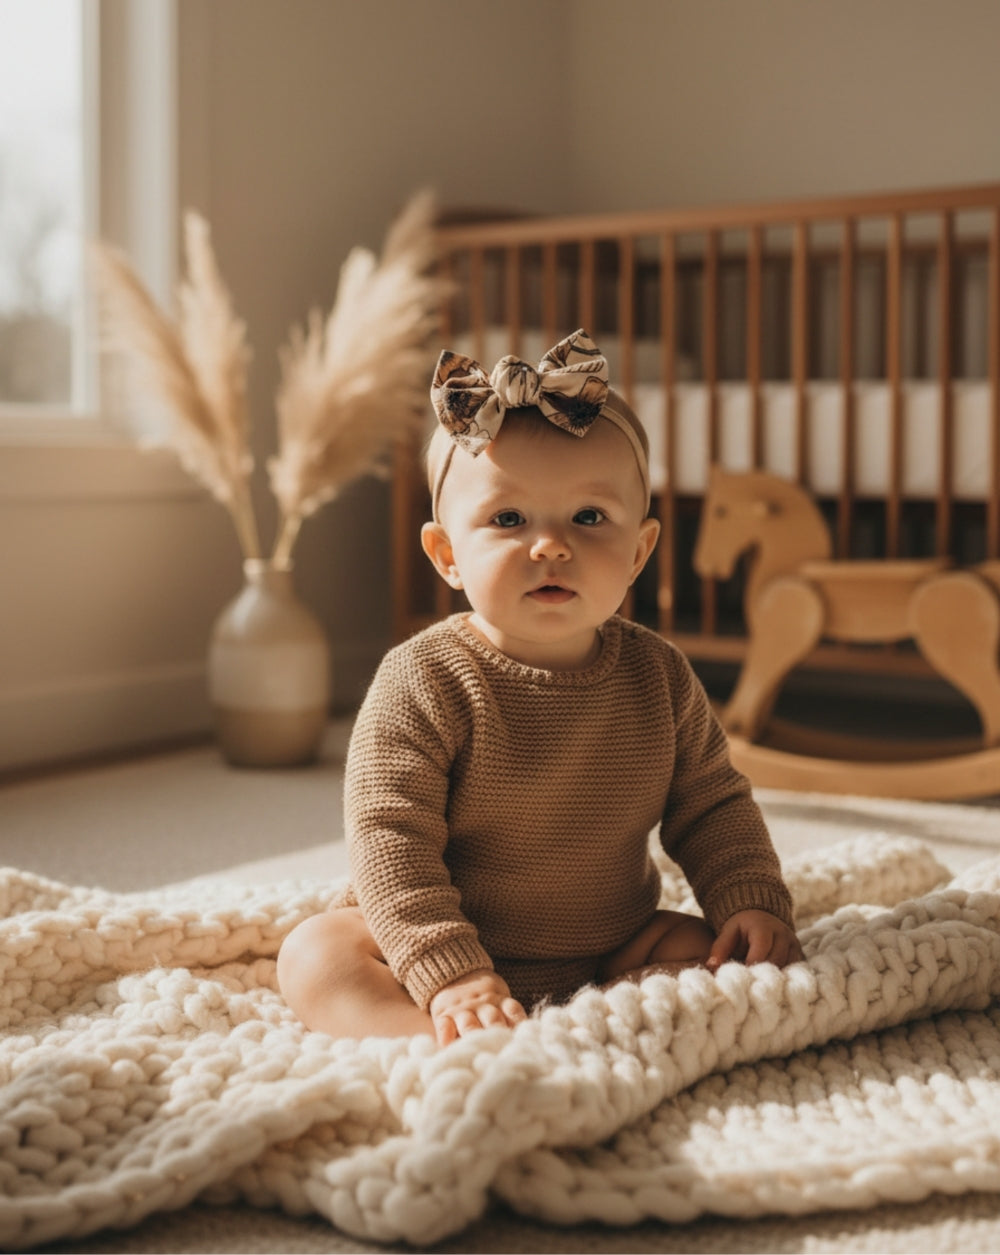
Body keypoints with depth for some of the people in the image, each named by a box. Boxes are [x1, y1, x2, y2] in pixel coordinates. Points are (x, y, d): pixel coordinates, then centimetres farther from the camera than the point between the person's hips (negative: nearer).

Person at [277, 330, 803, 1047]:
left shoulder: (658, 676, -4)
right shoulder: (422, 684, -18)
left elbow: (712, 807, 7)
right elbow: (389, 839, -23)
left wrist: (752, 902, -10)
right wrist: (451, 975, -31)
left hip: (609, 953, 4)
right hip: (455, 948, -3)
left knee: (725, 952, -14)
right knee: (314, 955, -24)